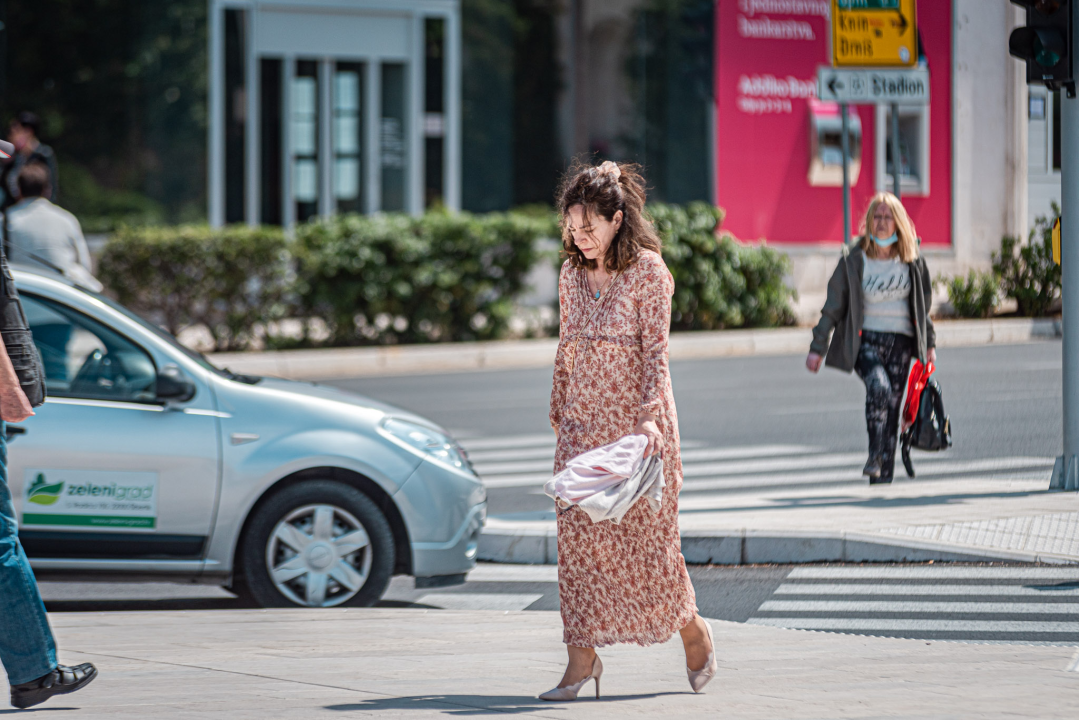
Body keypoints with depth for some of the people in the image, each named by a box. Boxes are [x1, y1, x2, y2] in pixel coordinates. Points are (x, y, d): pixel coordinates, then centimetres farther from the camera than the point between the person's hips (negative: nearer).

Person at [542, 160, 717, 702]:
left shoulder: (648, 271, -8)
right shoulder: (572, 274, 9)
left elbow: (656, 352, -13)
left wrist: (648, 417, -24)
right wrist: (559, 415, 15)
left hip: (634, 419, -5)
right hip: (583, 423, 5)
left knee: (647, 532, 1)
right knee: (577, 536, -3)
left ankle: (692, 631, 24)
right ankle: (581, 658, -3)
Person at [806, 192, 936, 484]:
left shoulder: (911, 260, 8)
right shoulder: (854, 259, 0)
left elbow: (923, 303, 19)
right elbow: (833, 305, 3)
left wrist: (929, 343, 19)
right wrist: (817, 348, 2)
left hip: (901, 342, 3)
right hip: (866, 340, -3)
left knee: (892, 407, -1)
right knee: (879, 386, -30)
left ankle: (883, 476, 5)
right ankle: (874, 456, -23)